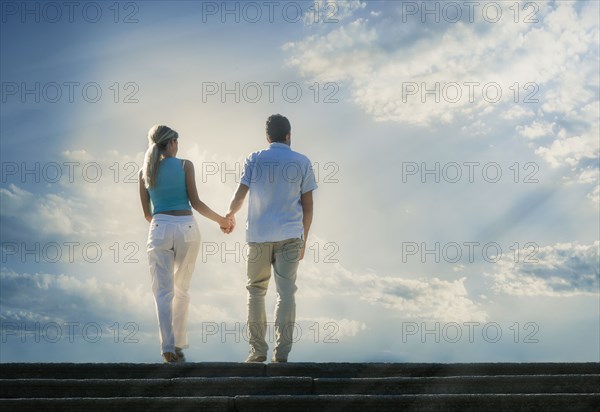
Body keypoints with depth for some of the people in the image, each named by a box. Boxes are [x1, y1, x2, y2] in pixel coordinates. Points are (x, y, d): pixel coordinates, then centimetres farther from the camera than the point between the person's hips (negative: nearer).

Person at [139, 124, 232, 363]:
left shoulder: (145, 172, 9)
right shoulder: (184, 165, 0)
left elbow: (146, 213, 12)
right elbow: (196, 203, -3)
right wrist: (221, 220, 10)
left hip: (160, 229, 1)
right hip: (186, 228, -1)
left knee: (163, 292, 0)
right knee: (181, 290, 12)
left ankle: (168, 348, -12)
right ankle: (179, 346, 14)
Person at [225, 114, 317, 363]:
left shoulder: (255, 160, 4)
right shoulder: (302, 163, 5)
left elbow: (239, 196, 1)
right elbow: (308, 206, 4)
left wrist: (230, 216, 21)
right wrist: (304, 240, 12)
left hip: (259, 235, 0)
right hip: (290, 236, 0)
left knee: (256, 291, 10)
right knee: (286, 292, 0)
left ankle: (258, 350, 7)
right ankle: (282, 353, -6)